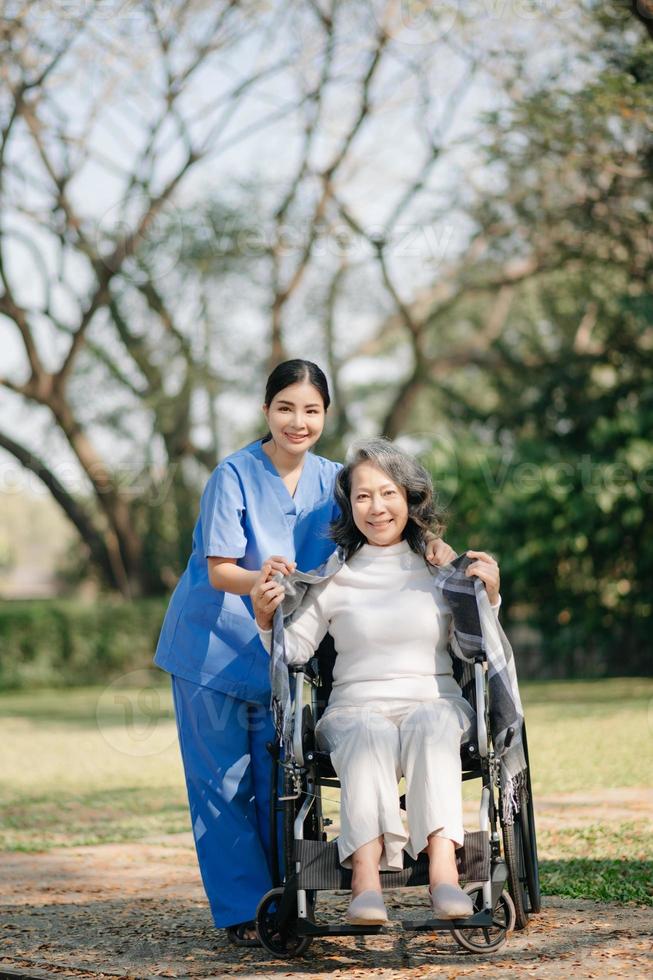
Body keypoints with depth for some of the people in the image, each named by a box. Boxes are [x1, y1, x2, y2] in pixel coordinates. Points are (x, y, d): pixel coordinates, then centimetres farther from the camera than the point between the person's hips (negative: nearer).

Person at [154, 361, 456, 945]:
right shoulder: (235, 476, -15)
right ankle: (242, 912, 4)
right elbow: (220, 571, -17)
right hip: (213, 647, -4)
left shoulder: (330, 480, 0)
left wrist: (434, 543, -19)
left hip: (280, 651, 4)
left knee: (277, 783, 7)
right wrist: (260, 576, -37)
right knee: (224, 783, -2)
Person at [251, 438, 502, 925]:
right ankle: (366, 878, -54)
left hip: (436, 705, 0)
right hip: (356, 712, 0)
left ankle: (443, 867, -53)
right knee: (372, 734, -37)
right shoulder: (334, 579, 14)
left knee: (429, 724, -37)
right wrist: (265, 616, -10)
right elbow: (294, 651, 8)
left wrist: (490, 597, -3)